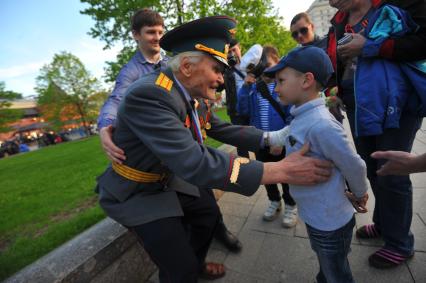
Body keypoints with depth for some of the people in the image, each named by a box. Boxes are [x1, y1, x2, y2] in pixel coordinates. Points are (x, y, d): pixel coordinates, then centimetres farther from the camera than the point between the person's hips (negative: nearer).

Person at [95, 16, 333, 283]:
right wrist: (281, 170, -39)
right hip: (136, 192, -7)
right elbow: (196, 164, -42)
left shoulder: (191, 94, -7)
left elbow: (223, 128, 1)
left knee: (209, 214, 21)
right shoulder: (148, 95, -34)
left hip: (168, 181, 8)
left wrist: (270, 139, -9)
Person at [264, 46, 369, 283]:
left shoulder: (322, 125, -30)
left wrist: (359, 195, -4)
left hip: (330, 222, -7)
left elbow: (354, 166, -18)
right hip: (315, 216, 8)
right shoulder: (302, 118, -3)